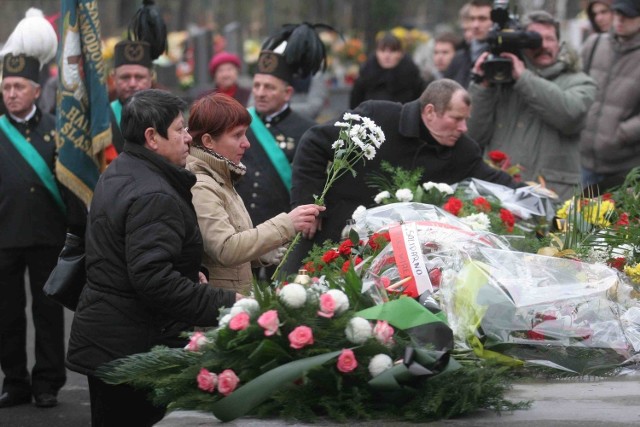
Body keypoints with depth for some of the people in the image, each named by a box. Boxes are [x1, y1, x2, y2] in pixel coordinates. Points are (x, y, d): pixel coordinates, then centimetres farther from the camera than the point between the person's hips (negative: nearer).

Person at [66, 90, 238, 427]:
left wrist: (189, 275, 11)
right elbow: (153, 279, -30)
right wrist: (224, 303, -26)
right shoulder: (154, 196, -22)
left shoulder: (116, 174, 13)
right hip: (133, 347, -10)